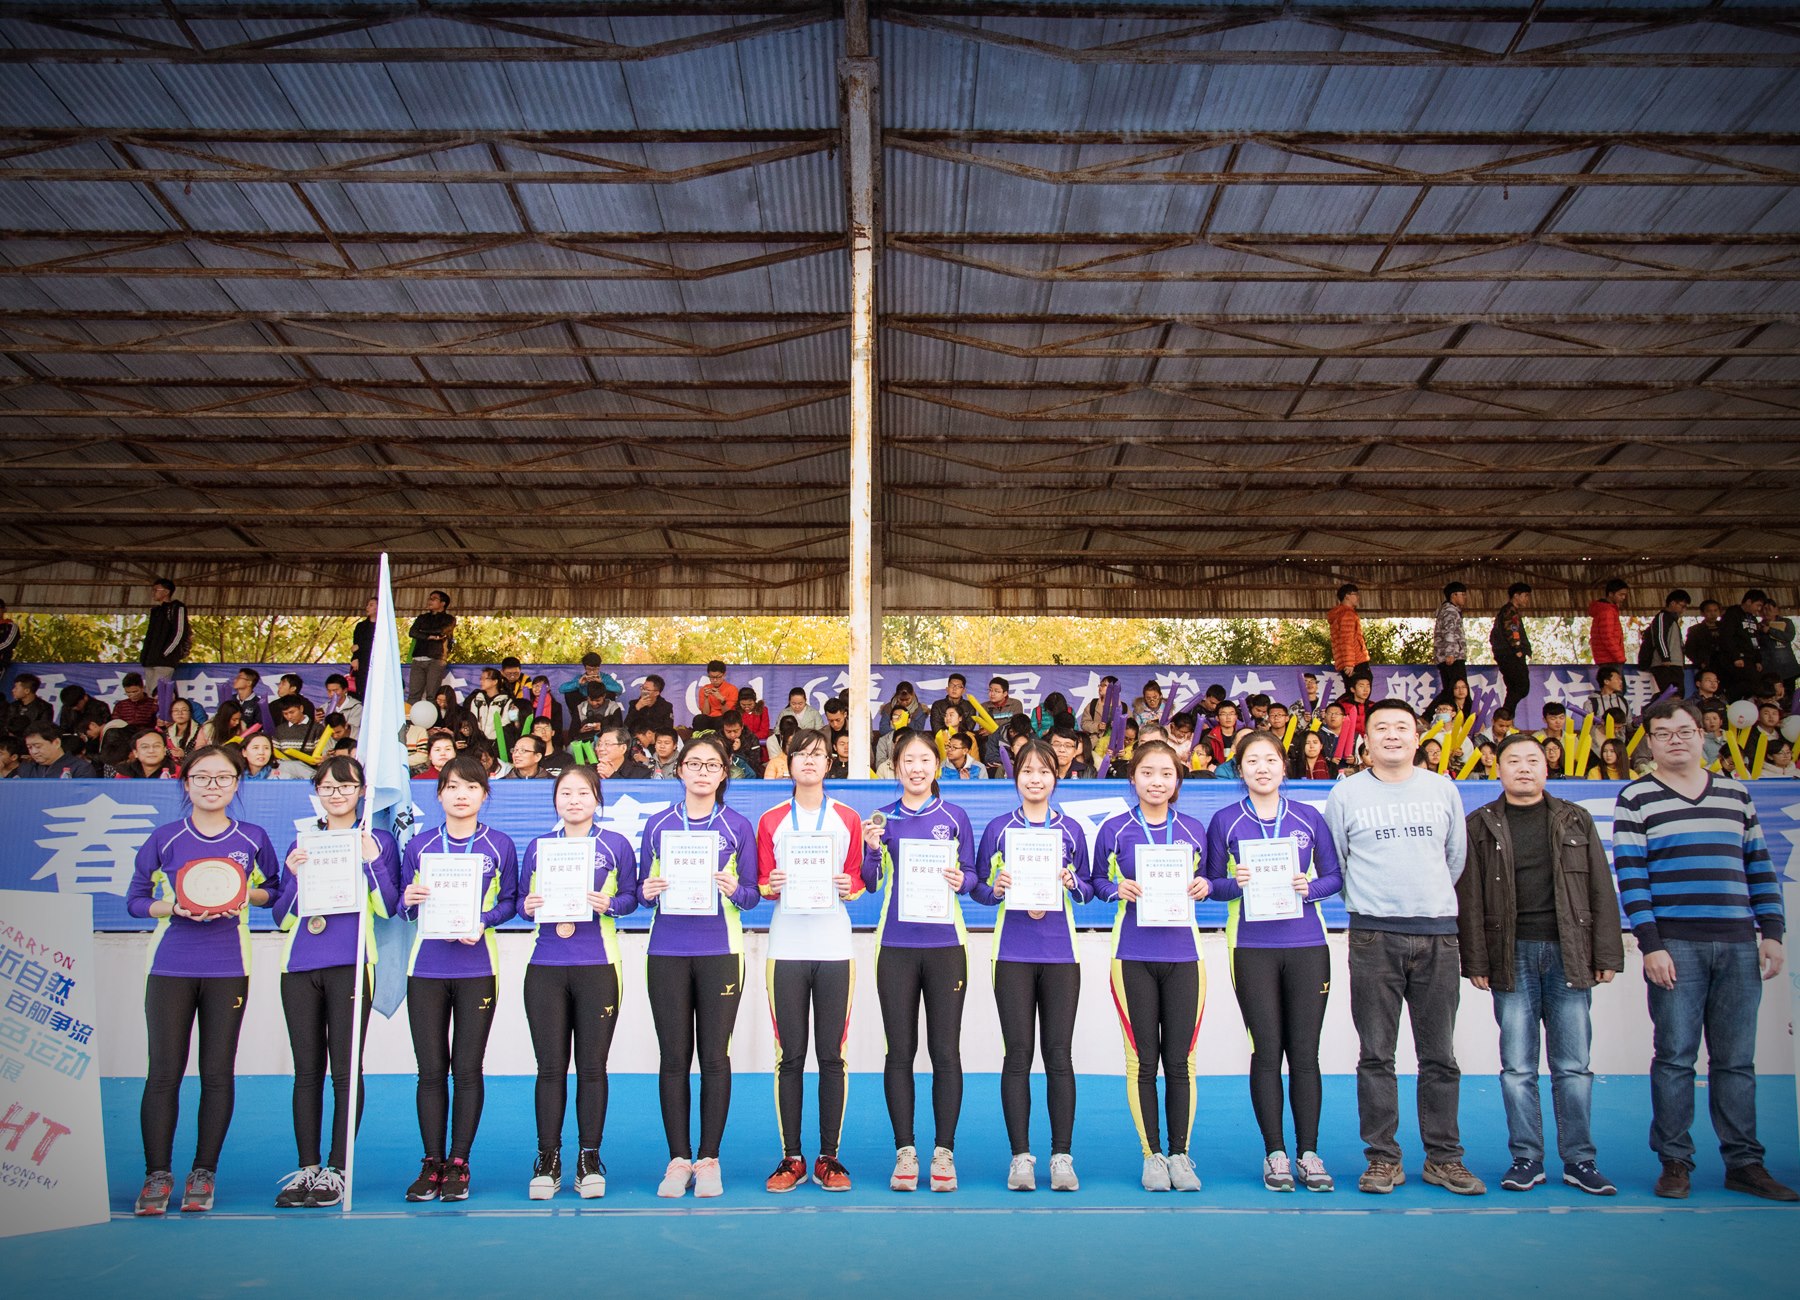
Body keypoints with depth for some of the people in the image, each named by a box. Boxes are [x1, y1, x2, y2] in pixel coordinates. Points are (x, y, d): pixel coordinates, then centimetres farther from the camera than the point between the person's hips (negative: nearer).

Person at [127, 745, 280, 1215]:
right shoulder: (165, 838, 4)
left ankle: (204, 1172, 13)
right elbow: (136, 899, 7)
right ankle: (157, 1175, 10)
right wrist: (174, 906, -11)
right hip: (171, 967, 0)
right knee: (163, 1072, -1)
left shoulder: (253, 838, 6)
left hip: (228, 969, 0)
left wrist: (247, 895, -6)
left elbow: (274, 889, 15)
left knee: (217, 1072, 2)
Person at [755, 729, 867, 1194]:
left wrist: (849, 888, -10)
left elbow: (858, 880, 11)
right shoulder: (771, 821, 10)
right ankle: (791, 1158, 10)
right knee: (790, 1055, 1)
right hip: (786, 947, 0)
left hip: (835, 948, 0)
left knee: (832, 1055, 1)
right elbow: (761, 883, 10)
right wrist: (771, 887, -12)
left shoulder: (848, 819, 10)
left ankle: (829, 1157, 10)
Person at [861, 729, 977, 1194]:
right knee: (900, 1051, 4)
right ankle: (905, 1152, 14)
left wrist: (961, 880, -12)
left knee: (945, 1051, 1)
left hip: (945, 945, 0)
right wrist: (871, 850, -12)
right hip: (896, 946, 1)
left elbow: (971, 875, 10)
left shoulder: (955, 818, 6)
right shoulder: (884, 819, 6)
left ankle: (943, 1153, 12)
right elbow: (869, 884, 5)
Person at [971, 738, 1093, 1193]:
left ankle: (1062, 1156, 10)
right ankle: (1021, 1156, 9)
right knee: (1018, 1054, 1)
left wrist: (1071, 883, -9)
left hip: (1061, 952, 1)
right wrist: (996, 887, -14)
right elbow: (977, 887, 7)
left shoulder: (1071, 830, 10)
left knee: (1059, 1054, 1)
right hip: (1013, 952, -1)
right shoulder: (998, 828, 7)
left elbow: (1089, 888, 12)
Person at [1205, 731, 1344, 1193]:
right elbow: (1212, 883, 5)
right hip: (1252, 947, -1)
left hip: (1306, 943, 1)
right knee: (1267, 1051, 2)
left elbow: (1335, 876, 9)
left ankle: (1308, 1154, 14)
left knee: (1304, 1051, 3)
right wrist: (1235, 883, -15)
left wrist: (1310, 888, -11)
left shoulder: (1308, 818, 7)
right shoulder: (1225, 821, 3)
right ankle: (1275, 1154, 12)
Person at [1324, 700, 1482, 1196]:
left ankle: (1443, 1157, 16)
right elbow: (1332, 862, 10)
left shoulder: (1443, 789, 11)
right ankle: (1383, 1158, 10)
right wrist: (1367, 899, 9)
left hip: (1437, 933, 2)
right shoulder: (1346, 792, 4)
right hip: (1374, 936, -2)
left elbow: (1456, 856, 19)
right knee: (1377, 1055, 1)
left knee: (1439, 1055, 6)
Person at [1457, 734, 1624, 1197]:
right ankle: (1526, 1158, 11)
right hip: (1513, 956, -1)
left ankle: (1579, 1159, 14)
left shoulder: (1575, 821, 11)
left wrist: (1607, 954, 1)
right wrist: (1476, 962, -4)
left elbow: (1600, 890, 8)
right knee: (1517, 1066, 2)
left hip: (1568, 953, 1)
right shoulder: (1481, 826, 6)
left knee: (1573, 1064, 4)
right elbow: (1469, 898, 2)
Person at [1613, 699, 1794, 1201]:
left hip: (1738, 944, 3)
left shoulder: (1736, 794, 15)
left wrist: (1772, 932, 7)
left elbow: (1759, 867, 16)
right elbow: (1630, 877, -4)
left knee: (1736, 1060, 7)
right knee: (1675, 1056, -2)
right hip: (1675, 945, -3)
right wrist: (1650, 945, -10)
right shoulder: (1636, 799, 2)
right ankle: (1675, 1162, 6)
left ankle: (1744, 1163, 15)